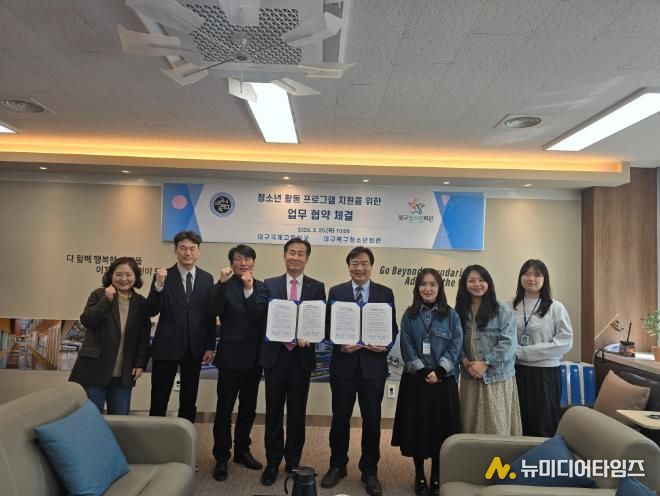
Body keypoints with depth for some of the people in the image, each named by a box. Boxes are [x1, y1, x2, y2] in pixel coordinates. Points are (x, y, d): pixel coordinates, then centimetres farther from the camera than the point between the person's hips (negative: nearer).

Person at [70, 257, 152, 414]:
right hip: (95, 370, -2)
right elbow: (86, 321, -10)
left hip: (123, 375, 2)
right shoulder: (99, 295, 2)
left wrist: (140, 363, 1)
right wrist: (106, 300, -16)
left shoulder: (141, 303, 7)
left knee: (120, 419, 8)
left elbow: (144, 337, 7)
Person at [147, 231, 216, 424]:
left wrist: (210, 346, 3)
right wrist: (158, 285, -27)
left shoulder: (207, 279, 3)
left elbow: (210, 315, 5)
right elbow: (152, 311, -11)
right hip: (166, 346, -2)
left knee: (189, 400, 13)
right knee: (159, 400, 7)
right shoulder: (163, 276, -4)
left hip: (194, 348, 2)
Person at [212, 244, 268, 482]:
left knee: (248, 407, 15)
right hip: (231, 355, -4)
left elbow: (260, 315, -12)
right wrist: (222, 283, -27)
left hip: (254, 356, 4)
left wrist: (249, 289, -19)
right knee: (224, 408, 3)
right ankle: (221, 457, 18)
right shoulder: (224, 285, -5)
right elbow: (214, 311, -21)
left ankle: (242, 450, 32)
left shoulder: (261, 287, 3)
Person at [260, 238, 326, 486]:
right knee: (274, 411, 9)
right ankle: (273, 462, 24)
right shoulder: (269, 285, 3)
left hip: (302, 356, 0)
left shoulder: (317, 287, 3)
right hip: (275, 355, 0)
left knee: (297, 412, 11)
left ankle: (293, 462, 28)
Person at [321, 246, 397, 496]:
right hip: (344, 363, 0)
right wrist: (340, 345, -16)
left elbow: (392, 328, 3)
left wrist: (386, 346, -16)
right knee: (340, 417, 12)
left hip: (373, 365, 0)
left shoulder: (385, 293, 4)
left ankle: (370, 471, 28)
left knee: (372, 420, 10)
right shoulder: (336, 291, 2)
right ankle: (337, 466, 31)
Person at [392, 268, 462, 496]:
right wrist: (423, 371, -12)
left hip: (443, 380, 0)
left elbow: (455, 347, -5)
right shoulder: (409, 315, 2)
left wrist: (438, 371, -15)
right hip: (415, 380, 1)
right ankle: (419, 477, 23)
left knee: (440, 428, 5)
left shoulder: (451, 315, 1)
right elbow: (406, 348, -3)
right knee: (416, 428, 6)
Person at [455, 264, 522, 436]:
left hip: (498, 377, -3)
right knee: (470, 426, 11)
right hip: (469, 378, 3)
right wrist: (465, 361, -11)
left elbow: (508, 343, -11)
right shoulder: (460, 313, 6)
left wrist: (485, 363, -14)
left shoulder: (503, 312, -5)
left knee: (497, 427, 2)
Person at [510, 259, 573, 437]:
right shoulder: (510, 306, 0)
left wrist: (524, 352, -15)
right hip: (517, 371, 2)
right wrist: (514, 350, -18)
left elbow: (565, 342, -11)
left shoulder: (555, 307, -3)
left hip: (546, 372, -2)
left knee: (544, 427, 7)